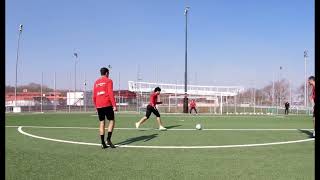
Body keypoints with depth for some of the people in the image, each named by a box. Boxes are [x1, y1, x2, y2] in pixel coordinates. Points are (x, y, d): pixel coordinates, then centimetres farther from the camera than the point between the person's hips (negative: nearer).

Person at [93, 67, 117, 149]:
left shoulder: (96, 82, 16)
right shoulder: (108, 81, 0)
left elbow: (94, 96, 15)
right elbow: (110, 93, -11)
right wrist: (114, 105, -13)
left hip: (99, 105, 5)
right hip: (107, 104, -5)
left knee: (102, 122, 8)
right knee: (111, 121, 4)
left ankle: (103, 143, 6)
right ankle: (108, 139, -10)